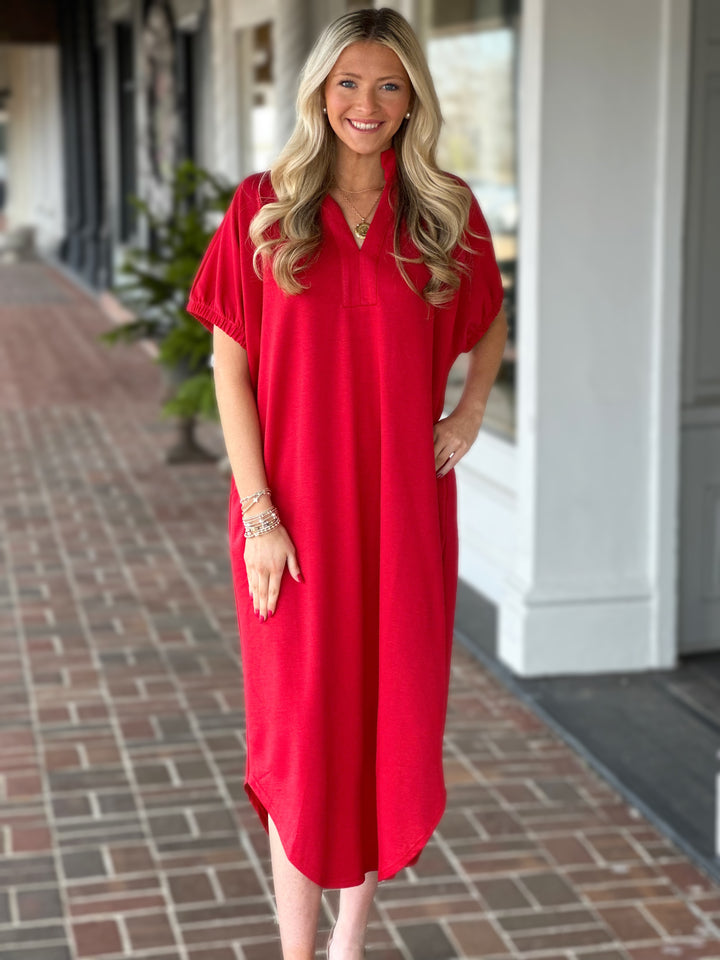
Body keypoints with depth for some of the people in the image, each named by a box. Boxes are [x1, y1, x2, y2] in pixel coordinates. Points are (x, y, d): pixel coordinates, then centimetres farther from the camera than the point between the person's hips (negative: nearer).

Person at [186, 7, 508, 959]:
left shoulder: (446, 213, 3)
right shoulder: (264, 209, -2)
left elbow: (491, 322, 21)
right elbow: (229, 365, -3)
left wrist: (471, 412, 3)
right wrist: (258, 514, -10)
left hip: (406, 510, 2)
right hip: (296, 513, -2)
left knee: (394, 720, 9)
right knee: (301, 729, 3)